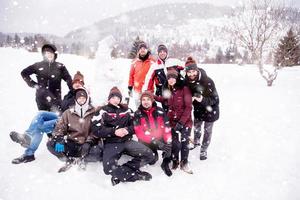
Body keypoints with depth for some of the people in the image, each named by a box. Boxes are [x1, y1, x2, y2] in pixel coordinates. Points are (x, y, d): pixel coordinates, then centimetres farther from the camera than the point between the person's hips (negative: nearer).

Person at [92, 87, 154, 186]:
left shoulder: (126, 110, 13)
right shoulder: (102, 111, 4)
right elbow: (96, 130, -5)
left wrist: (127, 130, -10)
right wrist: (114, 131, -16)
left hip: (127, 141, 4)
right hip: (111, 143, -3)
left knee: (148, 155, -14)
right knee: (109, 168, -30)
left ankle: (120, 174, -9)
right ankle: (135, 174, -9)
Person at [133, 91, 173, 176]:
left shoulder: (160, 111, -1)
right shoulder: (138, 114, -6)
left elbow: (167, 127, -2)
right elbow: (139, 132, -15)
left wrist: (168, 141, -18)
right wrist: (154, 141, -24)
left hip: (161, 139, 1)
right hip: (147, 142, -1)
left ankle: (165, 163, 8)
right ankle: (153, 154, 18)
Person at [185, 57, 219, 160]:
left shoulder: (208, 81, -30)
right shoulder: (187, 82, -15)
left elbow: (215, 99, -26)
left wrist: (203, 99, -41)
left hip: (210, 110, -4)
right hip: (198, 109, 4)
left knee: (207, 131, 9)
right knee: (196, 127, 22)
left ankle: (204, 150, 30)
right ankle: (196, 142, 52)